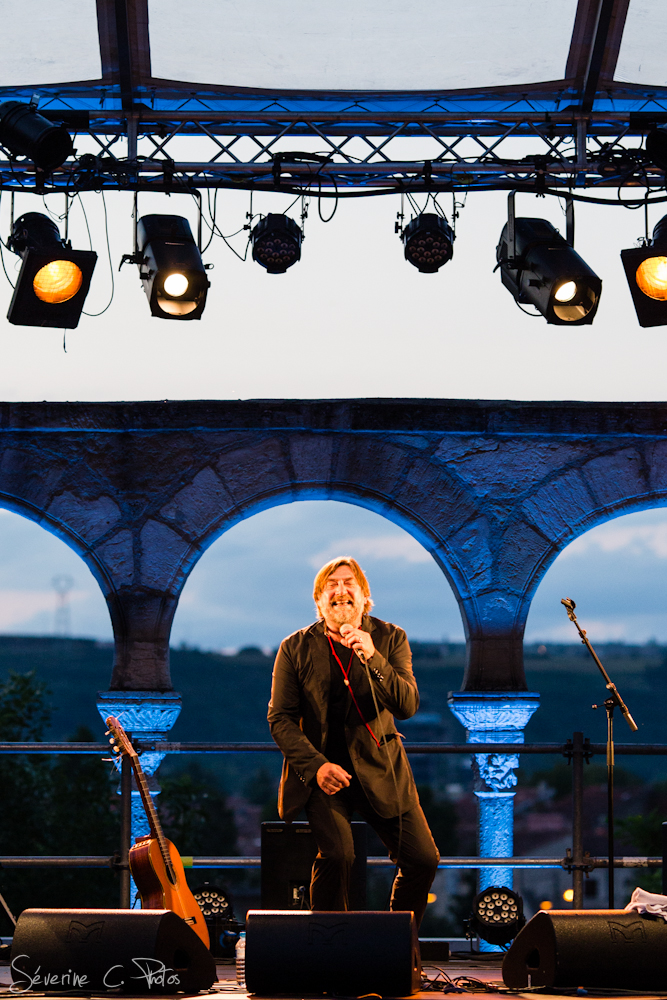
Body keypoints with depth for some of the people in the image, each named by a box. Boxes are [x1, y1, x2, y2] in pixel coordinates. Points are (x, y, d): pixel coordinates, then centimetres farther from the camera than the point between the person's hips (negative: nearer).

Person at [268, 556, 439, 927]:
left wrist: (372, 659, -25)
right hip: (321, 769, -2)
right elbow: (280, 718, -1)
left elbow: (408, 706, -10)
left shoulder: (390, 639, 1)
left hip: (380, 769, 2)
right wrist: (315, 766, -15)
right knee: (338, 853, -25)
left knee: (424, 860, -7)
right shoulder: (296, 647, -1)